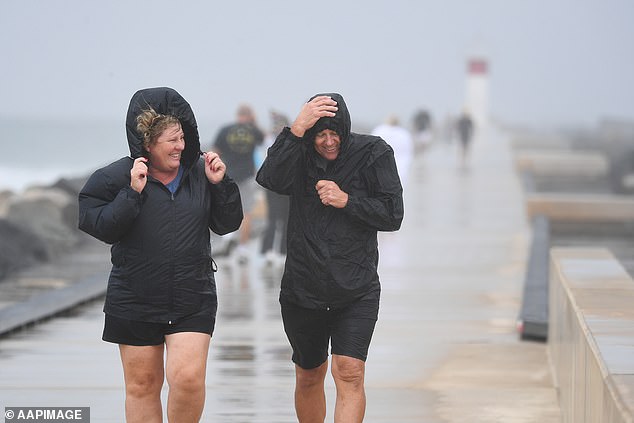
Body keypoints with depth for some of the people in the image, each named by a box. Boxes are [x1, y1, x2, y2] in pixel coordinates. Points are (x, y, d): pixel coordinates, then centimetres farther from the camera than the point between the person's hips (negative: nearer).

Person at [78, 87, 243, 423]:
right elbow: (99, 227, -13)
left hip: (193, 299, 1)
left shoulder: (199, 172, 1)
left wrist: (220, 184, -8)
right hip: (135, 299, -1)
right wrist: (133, 193, -22)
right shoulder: (116, 177, -7)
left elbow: (227, 224, 6)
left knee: (188, 377, -13)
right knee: (142, 385, 8)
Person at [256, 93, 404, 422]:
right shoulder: (300, 154, 0)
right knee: (308, 377, 15)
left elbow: (393, 215, -5)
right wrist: (297, 129, -29)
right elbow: (271, 179, -22)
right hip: (303, 290, 2)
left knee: (350, 373, -16)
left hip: (356, 292, -2)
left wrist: (346, 200, -17)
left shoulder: (372, 153, -3)